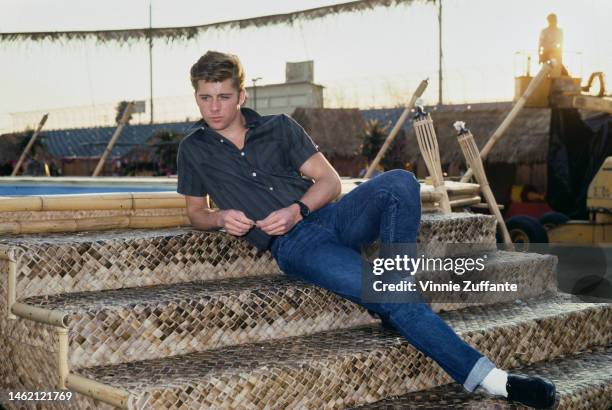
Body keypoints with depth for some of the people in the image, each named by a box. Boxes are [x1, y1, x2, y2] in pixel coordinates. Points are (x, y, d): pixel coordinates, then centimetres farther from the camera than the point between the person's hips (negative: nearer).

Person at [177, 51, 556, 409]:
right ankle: (487, 377, -23)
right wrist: (220, 218, -5)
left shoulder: (279, 127, 14)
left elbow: (330, 180, 10)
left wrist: (296, 211, -9)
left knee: (399, 182, -30)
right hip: (292, 246, -3)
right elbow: (196, 212, 19)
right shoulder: (194, 150, 13)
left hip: (328, 215, 3)